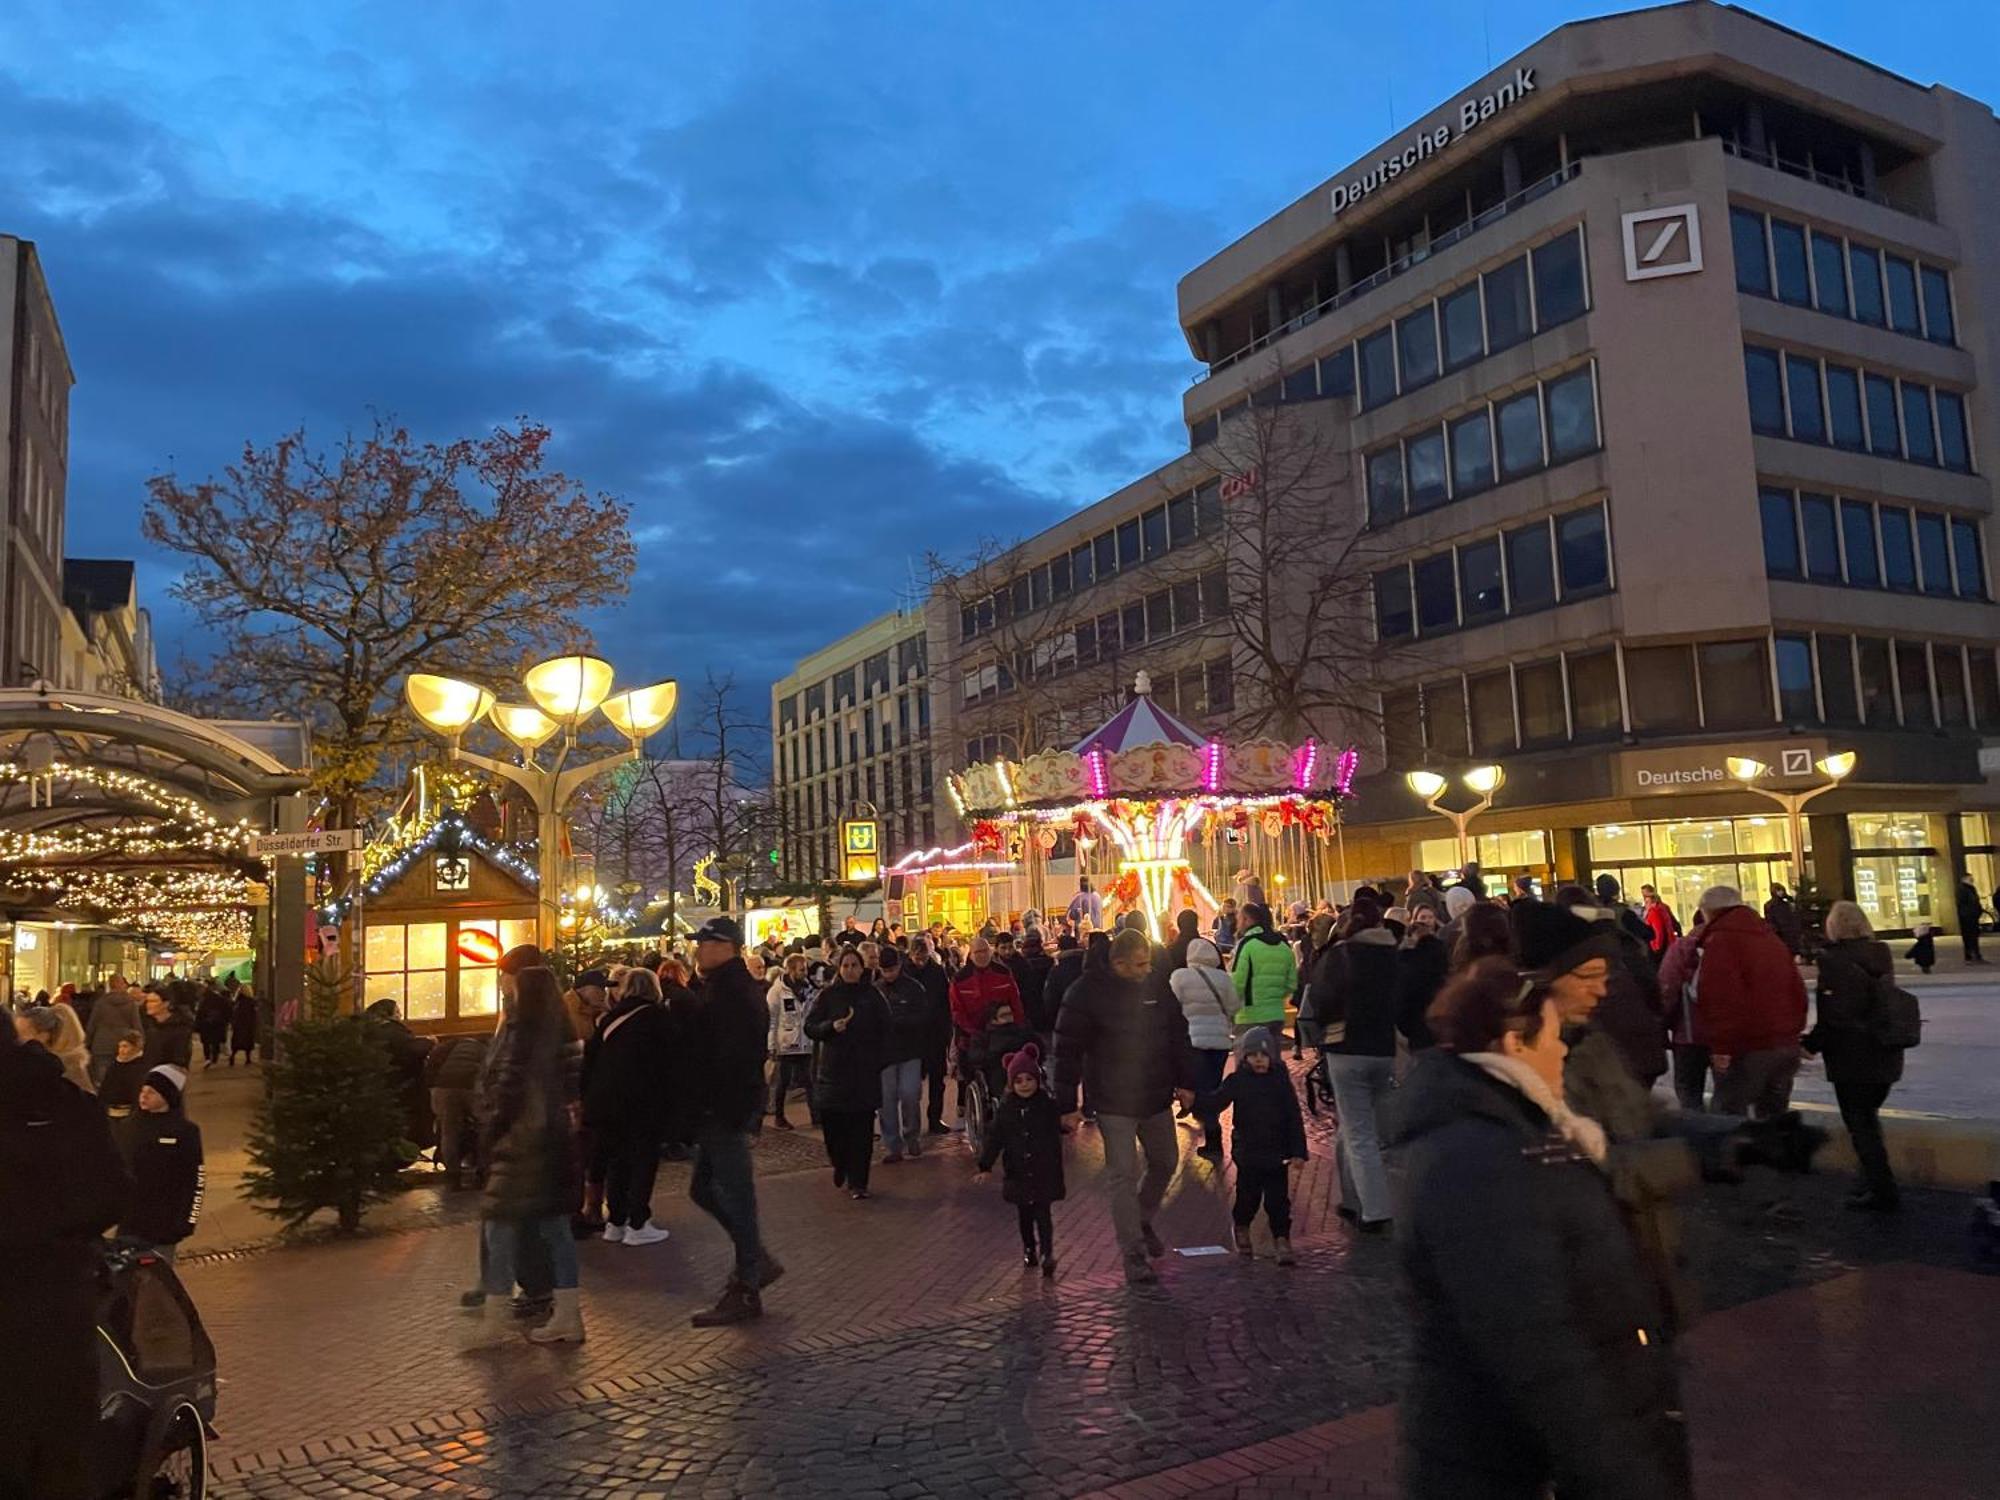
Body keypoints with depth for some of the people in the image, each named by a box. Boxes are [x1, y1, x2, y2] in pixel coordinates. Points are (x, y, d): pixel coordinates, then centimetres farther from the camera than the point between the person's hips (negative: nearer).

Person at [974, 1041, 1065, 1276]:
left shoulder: (1047, 1106, -5)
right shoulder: (1006, 1109, -1)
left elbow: (1055, 1138, 0)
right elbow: (994, 1138, -3)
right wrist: (985, 1166, -13)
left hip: (1043, 1171, -3)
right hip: (1017, 1172, 3)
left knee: (1042, 1213, -5)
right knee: (1024, 1213, 14)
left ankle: (1047, 1253, -4)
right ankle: (1029, 1249, 29)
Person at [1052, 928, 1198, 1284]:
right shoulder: (1087, 993, -16)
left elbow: (1179, 1036, 10)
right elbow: (1067, 1051, -13)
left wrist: (1185, 1083, 7)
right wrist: (1067, 1106, -12)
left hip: (1156, 1098, 5)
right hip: (1114, 1103, -5)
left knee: (1165, 1163, 18)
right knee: (1123, 1176, -2)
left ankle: (1142, 1221, 42)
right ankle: (1134, 1254, 8)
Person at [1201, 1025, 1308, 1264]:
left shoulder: (1280, 1080, -2)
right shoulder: (1236, 1082, -4)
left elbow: (1294, 1118, 0)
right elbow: (1214, 1103, -9)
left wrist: (1298, 1152, -4)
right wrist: (1194, 1100, -30)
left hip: (1277, 1154, 0)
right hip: (1247, 1153, 0)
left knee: (1278, 1200, 1)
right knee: (1248, 1197, 12)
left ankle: (1282, 1240, 13)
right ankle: (1241, 1229, 37)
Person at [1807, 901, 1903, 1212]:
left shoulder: (1834, 958, -17)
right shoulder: (1881, 954, 5)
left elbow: (1834, 1014, -20)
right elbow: (1882, 1002, 14)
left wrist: (1811, 1044, -8)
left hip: (1852, 1056, -7)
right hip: (1886, 1054, 7)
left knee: (1859, 1124, 4)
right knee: (1868, 1119, 20)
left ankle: (1882, 1192, 7)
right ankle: (1877, 1182, 25)